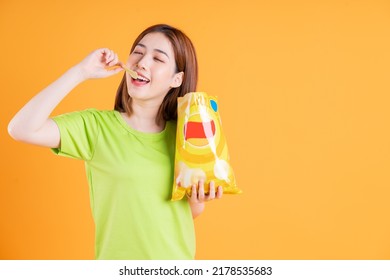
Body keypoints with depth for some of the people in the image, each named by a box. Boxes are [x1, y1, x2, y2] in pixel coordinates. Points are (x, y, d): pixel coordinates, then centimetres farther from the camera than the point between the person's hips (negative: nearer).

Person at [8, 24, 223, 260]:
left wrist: (198, 200, -15)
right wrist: (81, 72, -23)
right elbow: (22, 129, -26)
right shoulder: (97, 125, -11)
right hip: (117, 268, -2)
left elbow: (190, 212, 7)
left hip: (179, 262, 2)